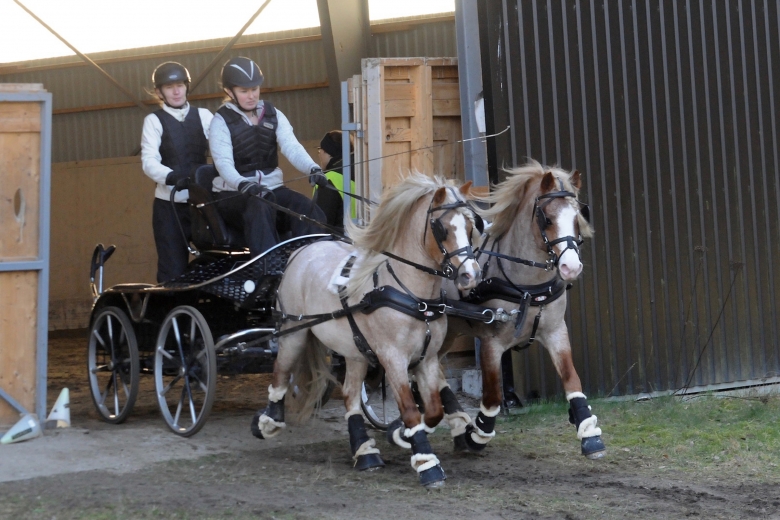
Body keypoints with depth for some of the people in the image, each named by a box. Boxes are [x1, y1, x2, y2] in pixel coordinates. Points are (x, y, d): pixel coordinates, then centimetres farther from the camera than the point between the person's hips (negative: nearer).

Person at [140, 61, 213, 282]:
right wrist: (171, 177, -29)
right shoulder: (154, 120, 5)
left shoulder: (203, 115, 13)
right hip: (170, 204, -2)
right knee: (173, 271, -4)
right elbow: (149, 160, -9)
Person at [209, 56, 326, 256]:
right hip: (234, 193, -4)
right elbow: (223, 163, -19)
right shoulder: (221, 121, -3)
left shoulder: (273, 115, 9)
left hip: (272, 188, 4)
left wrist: (313, 168, -30)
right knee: (260, 210, -37)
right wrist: (244, 185, -41)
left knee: (307, 208, -25)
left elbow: (292, 148, -8)